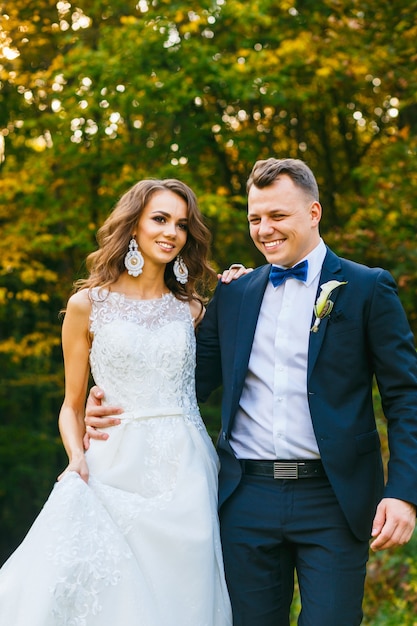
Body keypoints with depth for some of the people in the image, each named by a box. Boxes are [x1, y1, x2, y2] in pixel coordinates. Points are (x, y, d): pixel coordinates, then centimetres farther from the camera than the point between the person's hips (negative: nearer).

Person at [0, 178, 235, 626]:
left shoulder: (191, 310, 12)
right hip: (117, 469, -2)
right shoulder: (88, 304, 4)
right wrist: (77, 459, -13)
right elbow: (72, 404, 6)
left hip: (186, 472, 3)